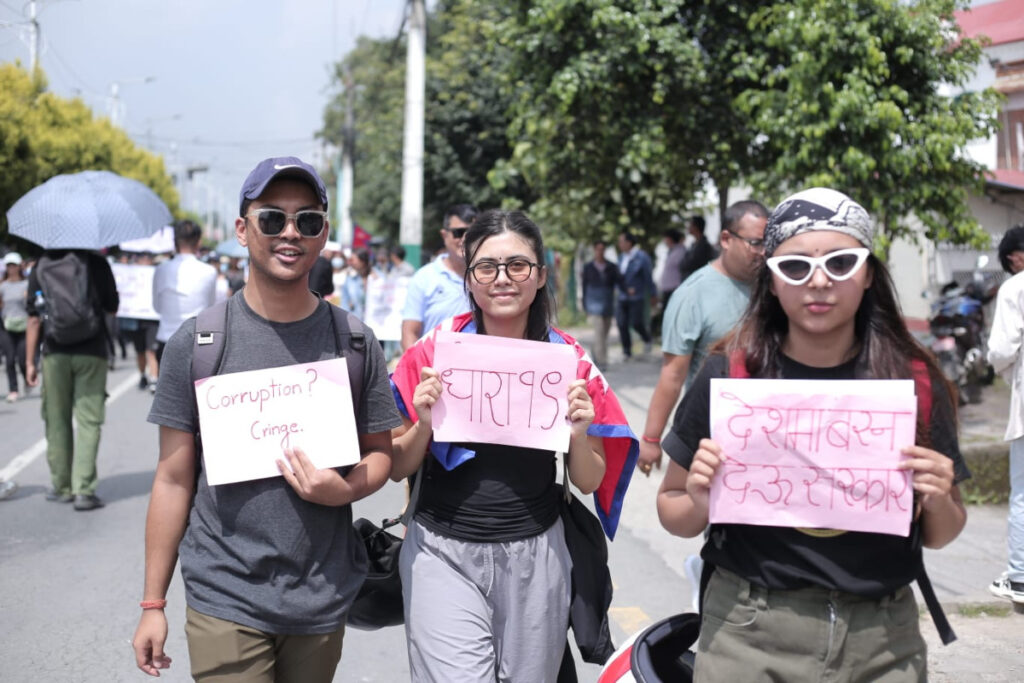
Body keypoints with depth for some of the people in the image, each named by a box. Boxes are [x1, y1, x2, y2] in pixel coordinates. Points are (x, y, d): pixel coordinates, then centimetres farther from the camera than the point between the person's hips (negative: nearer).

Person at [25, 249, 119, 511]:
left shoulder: (40, 266, 2)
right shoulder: (97, 263, -2)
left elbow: (34, 318, 1)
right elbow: (113, 307, 6)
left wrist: (30, 361, 4)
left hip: (55, 354, 2)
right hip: (91, 352, -1)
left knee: (57, 421, 11)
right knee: (88, 422, 0)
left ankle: (62, 487, 18)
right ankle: (84, 490, -6)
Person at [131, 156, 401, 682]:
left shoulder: (355, 343, 0)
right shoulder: (196, 342, -4)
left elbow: (380, 452, 7)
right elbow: (174, 479, -1)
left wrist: (345, 489, -16)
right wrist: (153, 603, 0)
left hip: (323, 599, 2)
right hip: (225, 601, -2)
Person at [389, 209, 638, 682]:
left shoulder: (568, 358, -1)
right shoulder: (436, 349, -5)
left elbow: (590, 482, 5)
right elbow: (397, 469, 2)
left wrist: (579, 435, -14)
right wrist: (424, 424, -17)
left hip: (535, 555, 2)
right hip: (444, 553, -1)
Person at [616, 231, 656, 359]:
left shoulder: (642, 257, -8)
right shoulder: (621, 256, 10)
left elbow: (648, 277, -4)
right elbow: (619, 276, 13)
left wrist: (652, 295, -1)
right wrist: (625, 288, -2)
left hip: (637, 297, -6)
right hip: (623, 297, 6)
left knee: (636, 322, -9)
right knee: (622, 324, 1)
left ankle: (647, 340, 22)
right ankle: (627, 351, 13)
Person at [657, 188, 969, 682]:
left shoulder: (917, 382, -4)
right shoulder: (727, 376, -9)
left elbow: (938, 537, 8)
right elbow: (672, 512, 2)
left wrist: (940, 504, -13)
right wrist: (700, 503, -18)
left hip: (883, 641, 2)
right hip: (750, 638, -1)